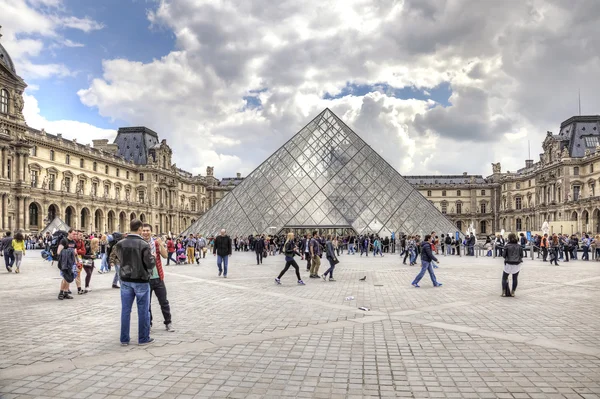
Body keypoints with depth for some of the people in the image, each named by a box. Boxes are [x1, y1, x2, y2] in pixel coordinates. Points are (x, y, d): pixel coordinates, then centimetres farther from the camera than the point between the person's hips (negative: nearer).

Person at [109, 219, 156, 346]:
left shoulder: (120, 244, -2)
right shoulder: (143, 245, -17)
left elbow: (116, 259, 11)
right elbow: (150, 263, -17)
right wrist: (153, 257, 4)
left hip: (125, 280, 4)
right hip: (141, 281, -4)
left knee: (125, 310, 11)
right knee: (143, 311, 7)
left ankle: (124, 339, 18)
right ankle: (143, 338, 14)